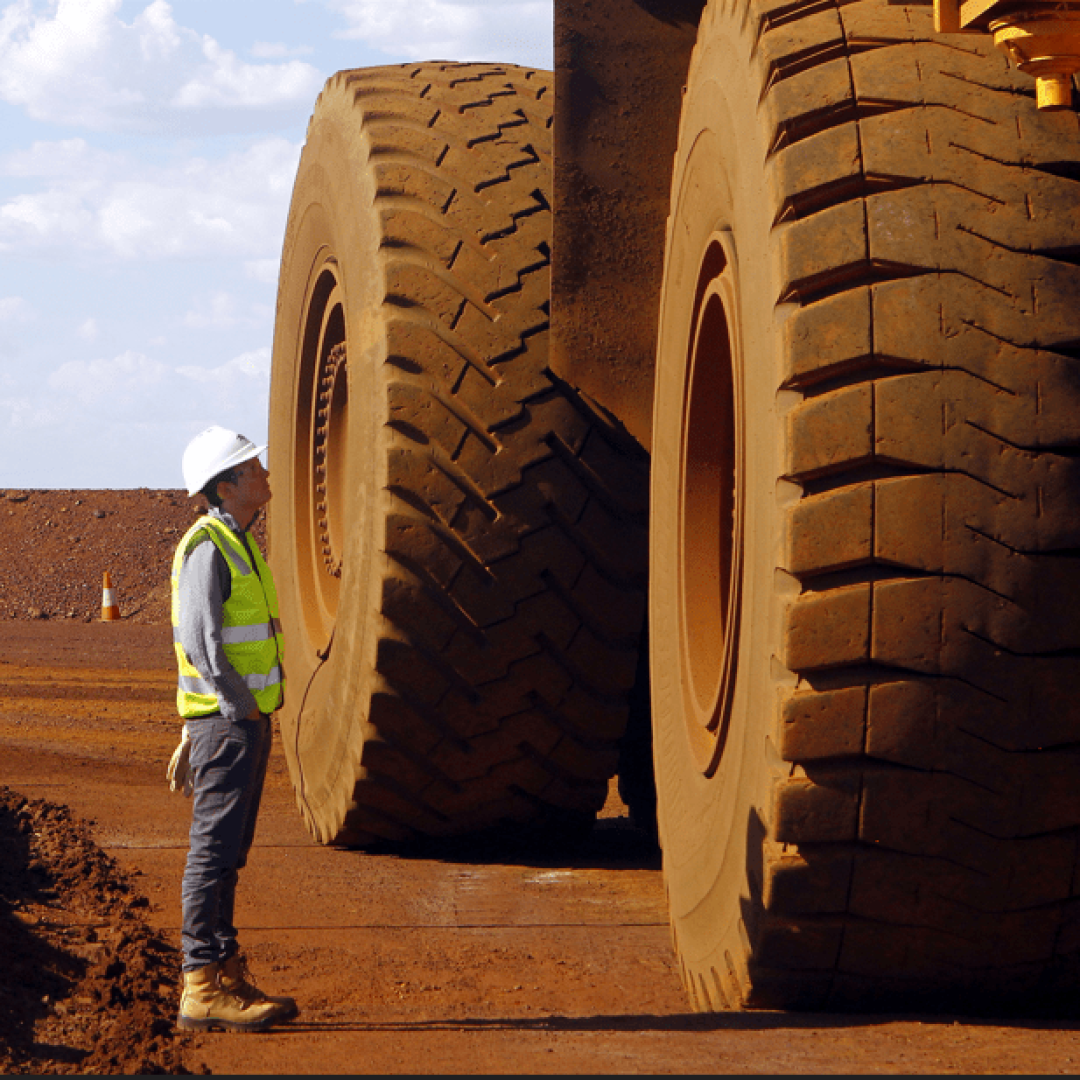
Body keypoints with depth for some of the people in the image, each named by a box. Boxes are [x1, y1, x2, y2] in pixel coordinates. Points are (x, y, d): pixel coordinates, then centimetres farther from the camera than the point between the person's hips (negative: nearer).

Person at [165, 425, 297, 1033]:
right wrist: (239, 712, -18)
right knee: (214, 851, -9)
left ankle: (228, 976, 16)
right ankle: (203, 988, -8)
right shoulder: (209, 548, -14)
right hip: (228, 722, -10)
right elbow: (200, 640, -21)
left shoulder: (239, 546, 17)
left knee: (228, 853, 12)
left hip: (244, 718, 10)